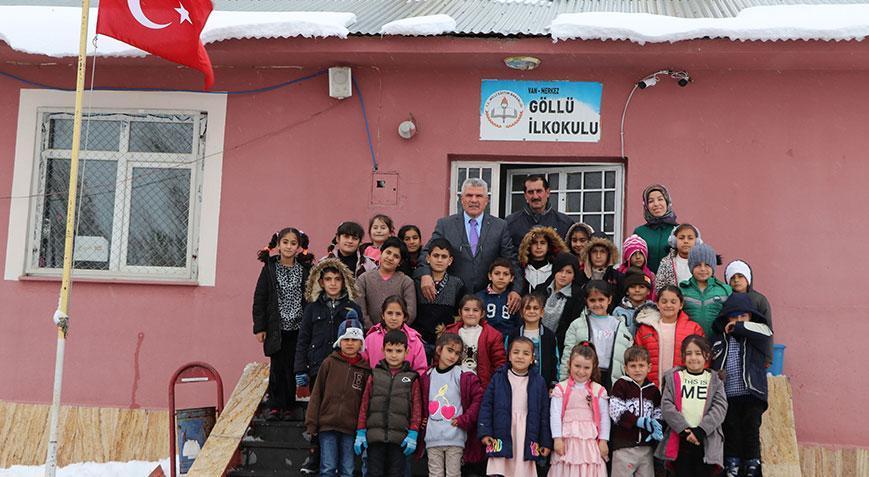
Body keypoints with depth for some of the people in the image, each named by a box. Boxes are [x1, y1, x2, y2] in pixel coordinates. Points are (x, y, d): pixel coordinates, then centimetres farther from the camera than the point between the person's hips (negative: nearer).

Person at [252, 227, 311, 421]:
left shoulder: (305, 270, 3)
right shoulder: (270, 269, 2)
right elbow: (259, 298, 2)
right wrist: (259, 327, -3)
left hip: (298, 328, 1)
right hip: (277, 328, 0)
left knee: (293, 367, 2)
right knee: (277, 367, -1)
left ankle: (289, 407, 12)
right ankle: (274, 406, 9)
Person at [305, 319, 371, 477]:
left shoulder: (365, 369, 3)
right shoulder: (329, 363, 1)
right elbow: (317, 393, 3)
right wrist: (311, 423, -1)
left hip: (350, 427, 1)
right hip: (327, 424, -1)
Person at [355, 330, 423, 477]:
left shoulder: (412, 377, 7)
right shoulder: (375, 374, 10)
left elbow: (416, 407, 2)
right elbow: (364, 404, 8)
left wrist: (413, 434, -7)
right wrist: (360, 433, 2)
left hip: (400, 437, -1)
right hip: (375, 436, 1)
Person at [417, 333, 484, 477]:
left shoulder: (464, 377, -3)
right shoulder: (426, 377, 7)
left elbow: (479, 398, -5)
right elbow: (420, 401, 21)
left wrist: (463, 420, -9)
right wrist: (421, 419, 7)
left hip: (455, 437, -3)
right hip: (432, 438, 3)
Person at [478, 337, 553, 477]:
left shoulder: (538, 382, 6)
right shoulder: (498, 378, 3)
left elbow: (544, 413, 7)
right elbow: (486, 406, 3)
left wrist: (546, 443, 5)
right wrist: (485, 432, -6)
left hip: (527, 441, 1)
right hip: (502, 438, -1)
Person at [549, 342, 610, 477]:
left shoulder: (599, 390, 5)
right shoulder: (560, 389, 2)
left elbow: (604, 417, 5)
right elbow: (555, 415, -2)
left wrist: (604, 441, 0)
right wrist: (557, 439, -8)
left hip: (590, 442, 1)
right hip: (567, 440, -1)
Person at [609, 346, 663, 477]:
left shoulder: (653, 390, 11)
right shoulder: (621, 385, -4)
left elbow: (658, 415, 12)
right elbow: (617, 413, -12)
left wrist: (657, 429, -10)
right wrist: (642, 422, -19)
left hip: (646, 445, 5)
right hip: (624, 445, -5)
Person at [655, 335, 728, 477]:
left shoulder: (715, 380, 9)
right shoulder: (674, 378, 8)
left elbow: (720, 407, -4)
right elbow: (666, 406, -2)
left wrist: (700, 430, -17)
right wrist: (684, 429, -15)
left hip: (707, 441, 0)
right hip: (680, 441, 0)